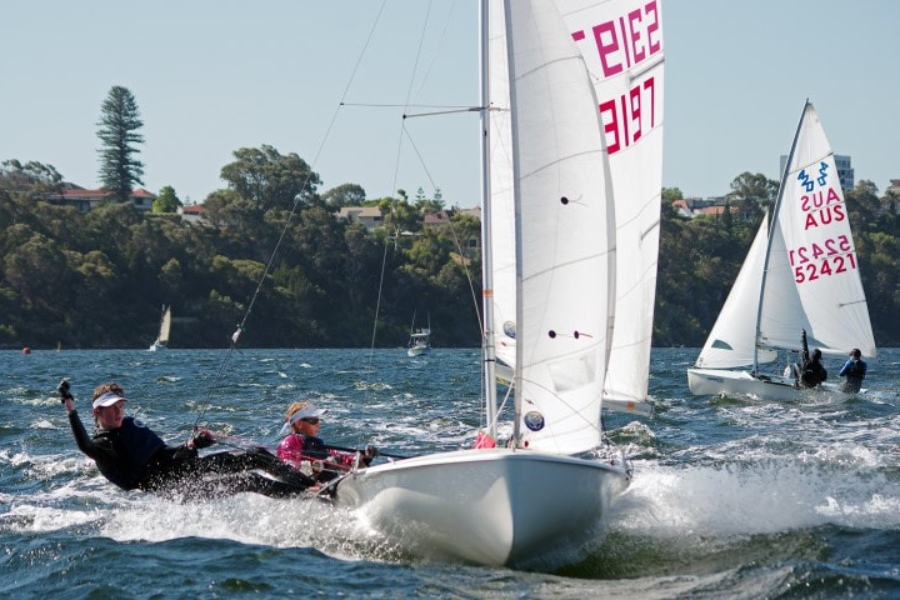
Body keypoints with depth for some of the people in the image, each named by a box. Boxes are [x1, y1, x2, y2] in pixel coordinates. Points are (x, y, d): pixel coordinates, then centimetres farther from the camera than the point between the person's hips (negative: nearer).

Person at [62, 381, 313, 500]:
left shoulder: (130, 424, 20)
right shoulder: (102, 445, -6)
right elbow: (85, 446, -32)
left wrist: (191, 445, 5)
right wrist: (71, 409, -40)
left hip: (186, 466, 9)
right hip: (173, 487, -9)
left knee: (256, 456, -3)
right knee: (247, 480, -24)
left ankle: (310, 486, -2)